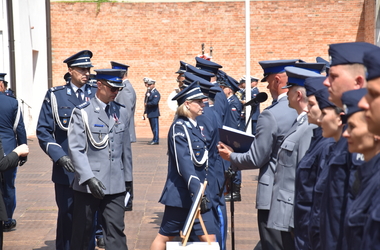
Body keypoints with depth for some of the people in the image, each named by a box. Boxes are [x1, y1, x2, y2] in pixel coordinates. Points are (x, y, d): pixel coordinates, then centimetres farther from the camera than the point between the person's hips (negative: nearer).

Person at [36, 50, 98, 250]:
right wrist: (59, 156, -15)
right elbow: (43, 131, -2)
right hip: (66, 170, -1)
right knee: (66, 217, 6)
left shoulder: (97, 95, 5)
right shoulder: (54, 96, 1)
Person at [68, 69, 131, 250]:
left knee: (116, 231, 1)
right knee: (82, 233, 8)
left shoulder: (122, 112, 9)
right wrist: (89, 179, -20)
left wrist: (127, 179, 14)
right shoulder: (82, 112, -5)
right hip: (87, 185, -3)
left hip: (115, 186, 3)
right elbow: (76, 149, -12)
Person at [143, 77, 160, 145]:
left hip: (154, 113, -8)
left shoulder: (156, 93, -11)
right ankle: (155, 139, 17)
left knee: (155, 126, -6)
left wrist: (147, 104, -12)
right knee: (153, 127, 11)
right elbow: (146, 101, 16)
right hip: (150, 113, 8)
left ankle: (156, 140, -4)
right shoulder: (148, 92, 15)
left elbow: (154, 102, -23)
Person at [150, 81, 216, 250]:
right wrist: (195, 191, -30)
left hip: (199, 194, 8)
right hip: (182, 194, -8)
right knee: (165, 236, 6)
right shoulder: (179, 128, -13)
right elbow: (184, 163, -23)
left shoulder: (195, 127, 12)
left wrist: (201, 192, 14)